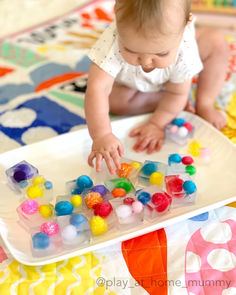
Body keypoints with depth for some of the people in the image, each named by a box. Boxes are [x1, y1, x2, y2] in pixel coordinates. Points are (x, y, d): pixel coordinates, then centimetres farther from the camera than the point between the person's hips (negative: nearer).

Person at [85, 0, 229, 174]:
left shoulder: (184, 51, -40)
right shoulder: (112, 43, -46)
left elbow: (177, 93, -24)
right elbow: (97, 89, -52)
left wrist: (157, 123, -31)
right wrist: (101, 135, -61)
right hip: (130, 81, 1)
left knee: (217, 43, -18)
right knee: (112, 100, -29)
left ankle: (205, 105, -2)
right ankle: (176, 105, -9)